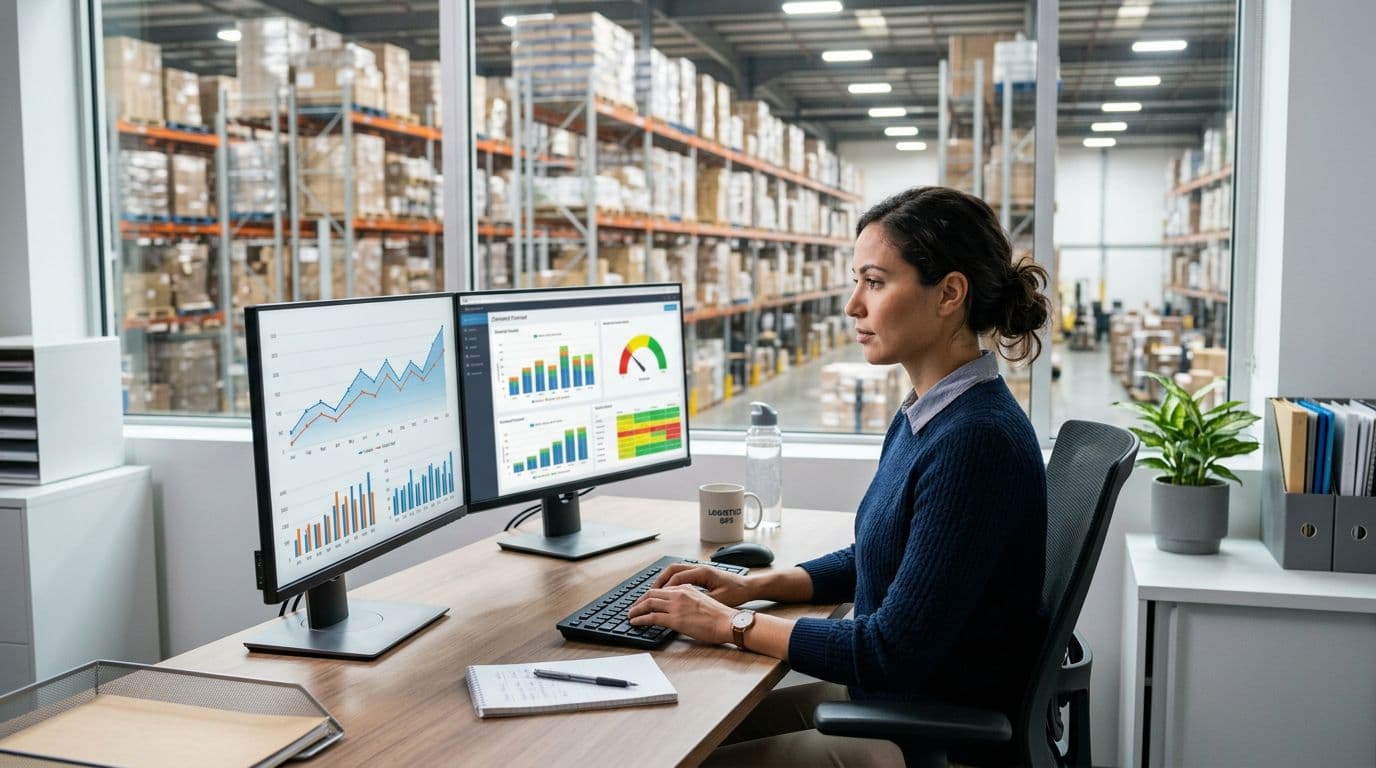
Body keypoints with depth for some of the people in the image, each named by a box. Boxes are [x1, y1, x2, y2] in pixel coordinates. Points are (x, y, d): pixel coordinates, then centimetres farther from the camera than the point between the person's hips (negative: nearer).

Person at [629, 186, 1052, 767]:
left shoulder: (975, 439, -27)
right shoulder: (925, 415, 3)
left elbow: (895, 650, -26)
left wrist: (733, 624, -17)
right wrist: (755, 585, 4)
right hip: (891, 697, 9)